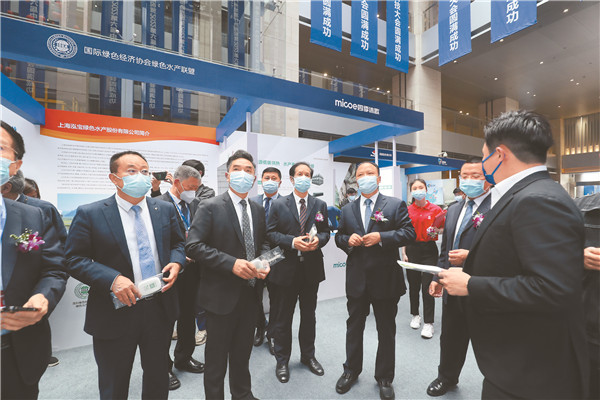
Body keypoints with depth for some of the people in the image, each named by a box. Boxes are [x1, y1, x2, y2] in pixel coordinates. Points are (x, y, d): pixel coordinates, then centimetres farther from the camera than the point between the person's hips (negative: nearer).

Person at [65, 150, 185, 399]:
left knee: (158, 380, 24)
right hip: (116, 313, -2)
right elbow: (75, 260, -8)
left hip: (161, 309, 3)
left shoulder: (165, 210, 1)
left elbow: (178, 243, 10)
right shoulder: (89, 214, -8)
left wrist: (176, 262, -11)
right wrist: (112, 279, -23)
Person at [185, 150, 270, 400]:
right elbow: (193, 246, -17)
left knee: (243, 351, 25)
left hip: (250, 293, 5)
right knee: (216, 356, 16)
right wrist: (231, 263, -26)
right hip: (221, 295, -5)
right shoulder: (210, 207, -12)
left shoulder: (258, 210, 5)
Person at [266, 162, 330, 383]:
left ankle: (308, 355, 42)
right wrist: (292, 241, -20)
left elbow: (326, 232, 7)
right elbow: (270, 234, -6)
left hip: (312, 268, 3)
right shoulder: (279, 205, -3)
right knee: (283, 317, 13)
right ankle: (282, 360, 35)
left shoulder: (320, 205, 5)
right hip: (287, 268, -2)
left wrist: (318, 239, -15)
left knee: (309, 315, 20)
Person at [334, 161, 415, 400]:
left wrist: (381, 237, -22)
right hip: (356, 279, 3)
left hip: (385, 279, -2)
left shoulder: (396, 205, -3)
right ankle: (351, 371, 41)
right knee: (354, 327, 19)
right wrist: (348, 240, -13)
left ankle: (384, 378, 39)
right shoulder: (347, 210, 7)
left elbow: (409, 233, -10)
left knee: (386, 331, 15)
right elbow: (339, 237, 9)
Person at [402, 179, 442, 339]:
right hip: (412, 249, 2)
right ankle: (415, 315, 32)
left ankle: (428, 323, 13)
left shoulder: (435, 209, -1)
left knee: (428, 285, -2)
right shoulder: (407, 210, 1)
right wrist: (404, 253, -1)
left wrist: (436, 231, -15)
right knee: (413, 285, 11)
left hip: (429, 249, -1)